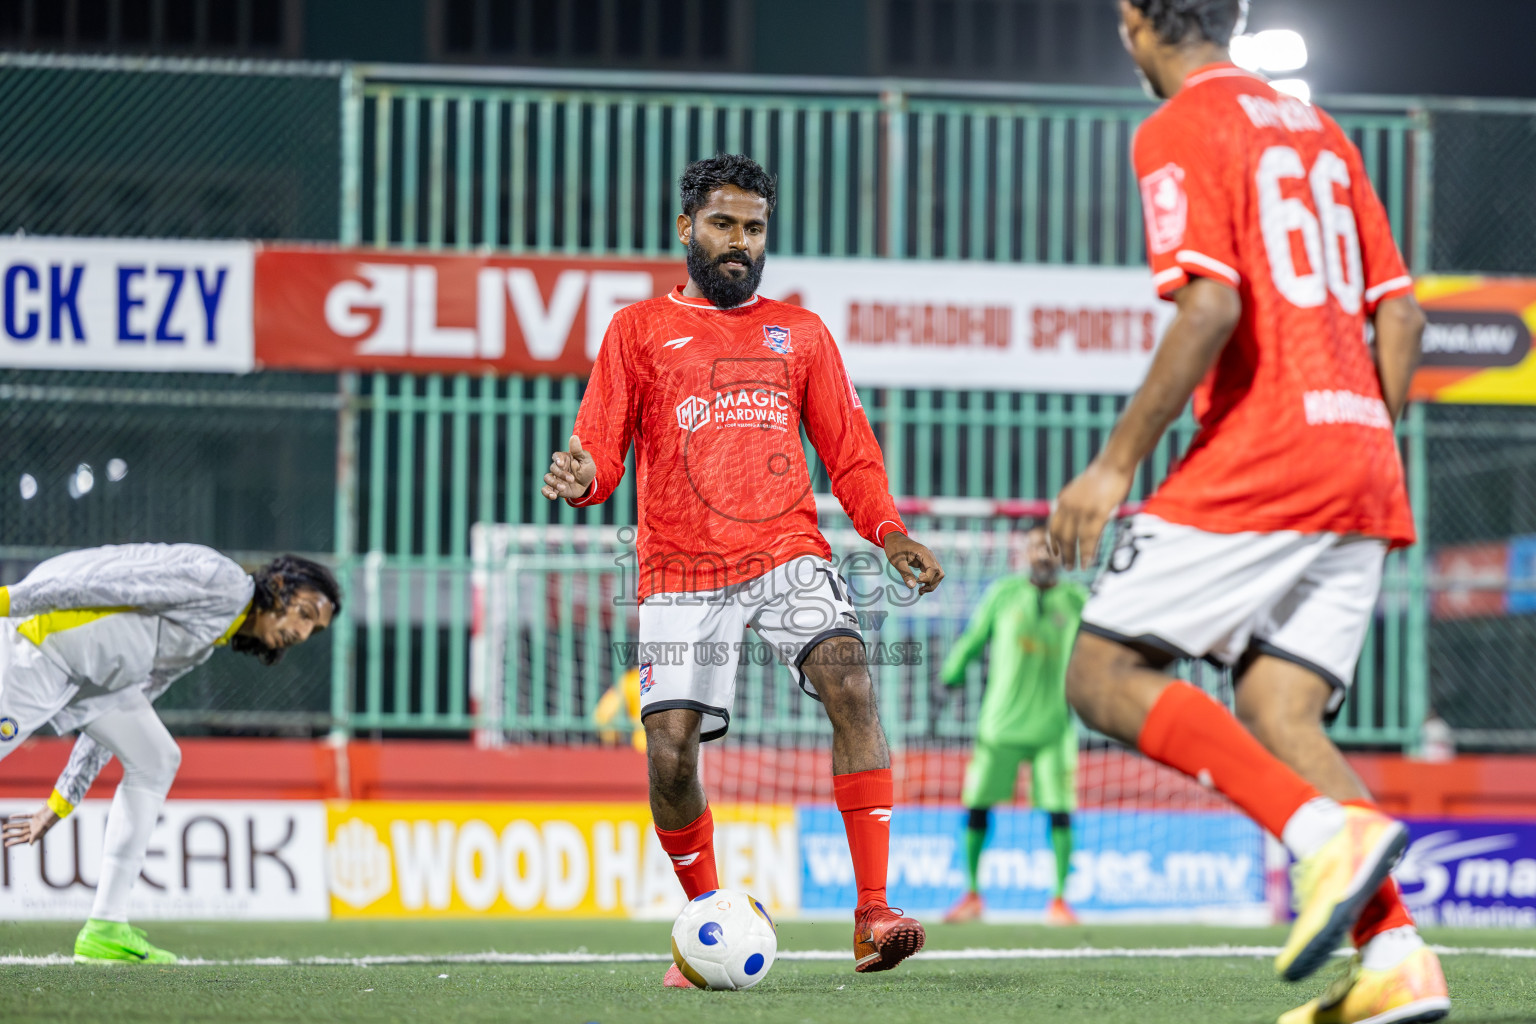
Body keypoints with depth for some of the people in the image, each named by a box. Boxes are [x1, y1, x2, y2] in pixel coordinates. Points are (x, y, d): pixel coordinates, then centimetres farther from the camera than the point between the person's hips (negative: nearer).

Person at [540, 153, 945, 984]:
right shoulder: (639, 331, 12)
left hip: (787, 551, 0)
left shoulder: (800, 333, 17)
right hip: (680, 569, 0)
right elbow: (600, 451, 7)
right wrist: (579, 479, -18)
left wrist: (889, 533, -3)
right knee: (670, 753, -10)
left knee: (848, 679, -26)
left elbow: (849, 456, 15)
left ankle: (872, 915, -28)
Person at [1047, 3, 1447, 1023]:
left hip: (1254, 463, -8)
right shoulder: (1317, 129, 21)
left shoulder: (1181, 129, -4)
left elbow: (1210, 305, -17)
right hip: (1360, 476, 8)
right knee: (1280, 718, 4)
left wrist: (1117, 464, -15)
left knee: (1103, 677, -4)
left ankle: (1328, 829, -22)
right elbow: (1400, 311, 19)